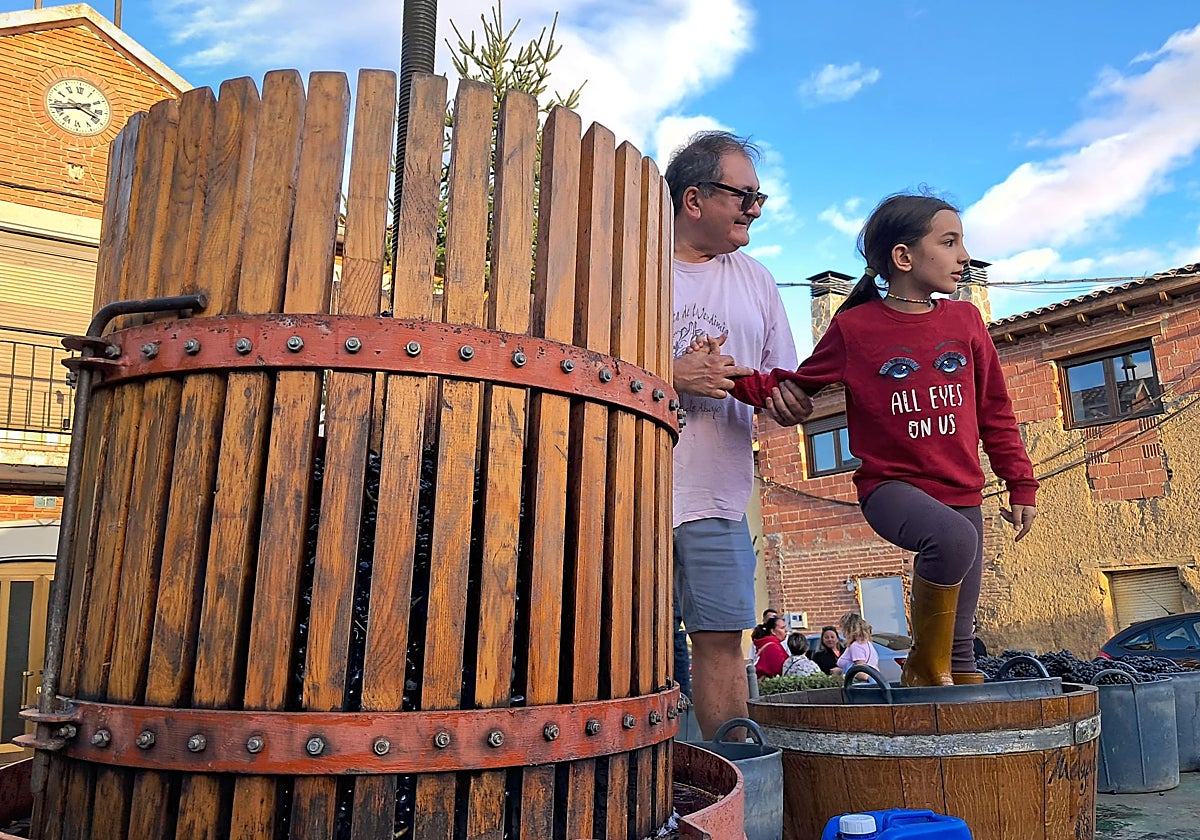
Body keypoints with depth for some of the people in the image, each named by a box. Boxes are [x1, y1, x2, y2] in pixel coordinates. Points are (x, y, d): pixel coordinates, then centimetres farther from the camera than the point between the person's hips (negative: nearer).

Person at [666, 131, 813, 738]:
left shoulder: (756, 281, 16)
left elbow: (784, 387, 18)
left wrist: (789, 404, -6)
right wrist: (671, 375, -14)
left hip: (719, 500, 4)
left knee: (722, 637, 6)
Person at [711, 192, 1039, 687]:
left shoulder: (965, 320, 7)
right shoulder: (854, 327, -4)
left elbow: (995, 412, 14)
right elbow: (794, 389, 2)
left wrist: (1021, 485, 13)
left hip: (962, 493, 5)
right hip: (890, 485, -5)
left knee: (961, 647, 6)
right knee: (952, 537, -35)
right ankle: (924, 666, -13)